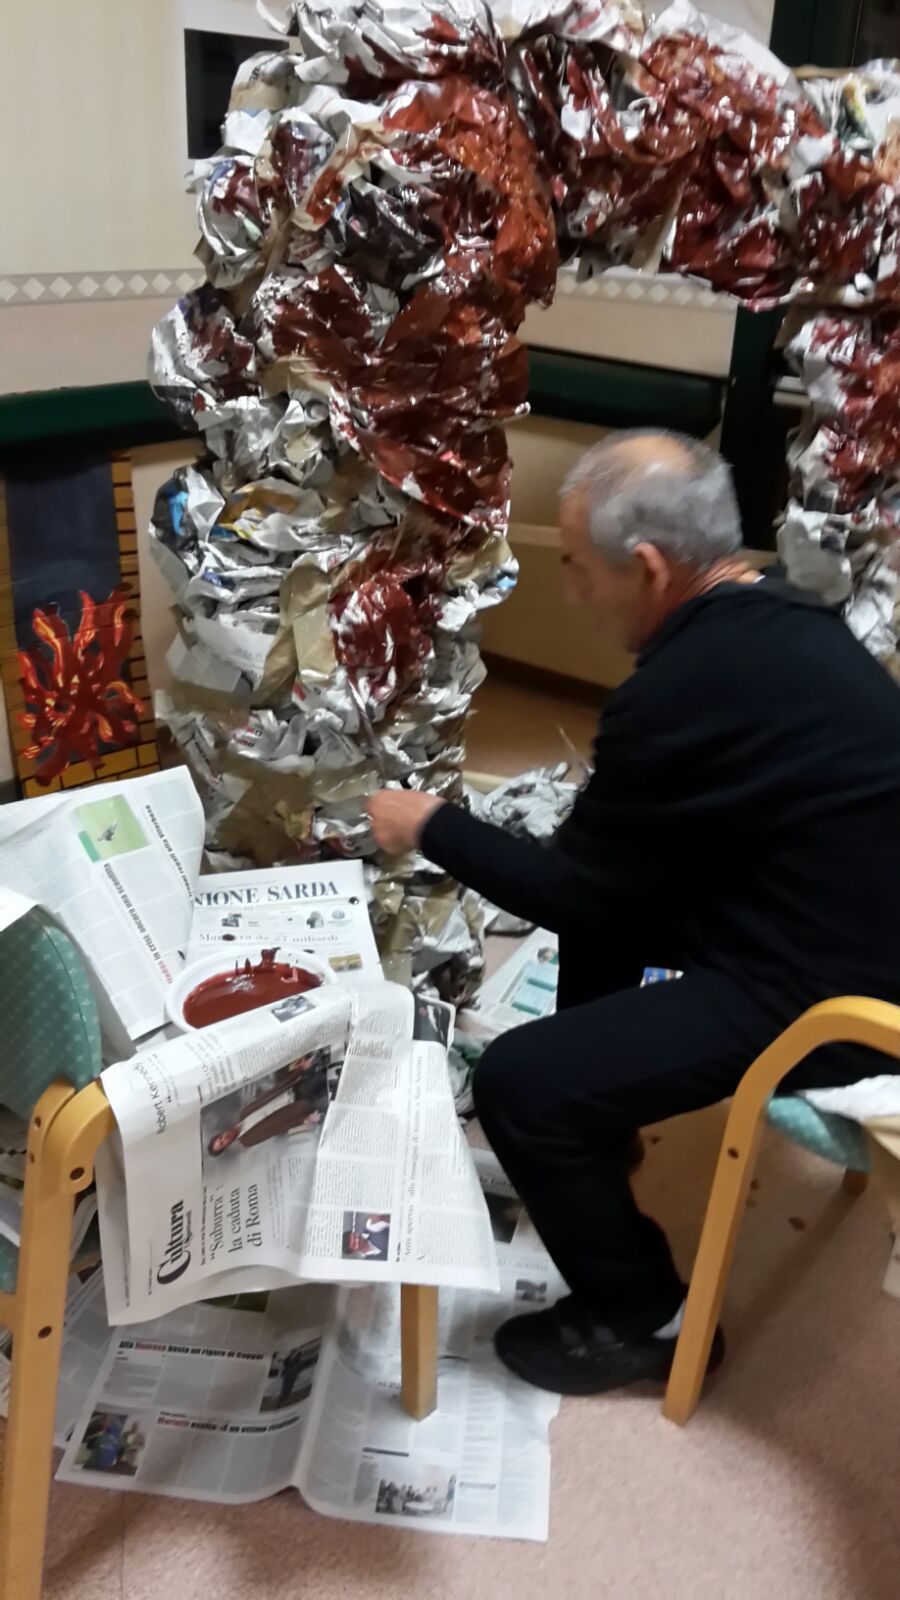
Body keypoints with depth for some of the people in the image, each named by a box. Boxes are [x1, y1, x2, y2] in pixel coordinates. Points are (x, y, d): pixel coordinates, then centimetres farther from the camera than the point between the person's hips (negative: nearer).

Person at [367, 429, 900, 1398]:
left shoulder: (685, 689, -26)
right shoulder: (781, 621, 3)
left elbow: (570, 890, -12)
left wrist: (432, 829, 1)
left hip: (818, 993, -10)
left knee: (515, 1083, -9)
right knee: (599, 915, 23)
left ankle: (642, 1319, 13)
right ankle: (593, 1134, 42)